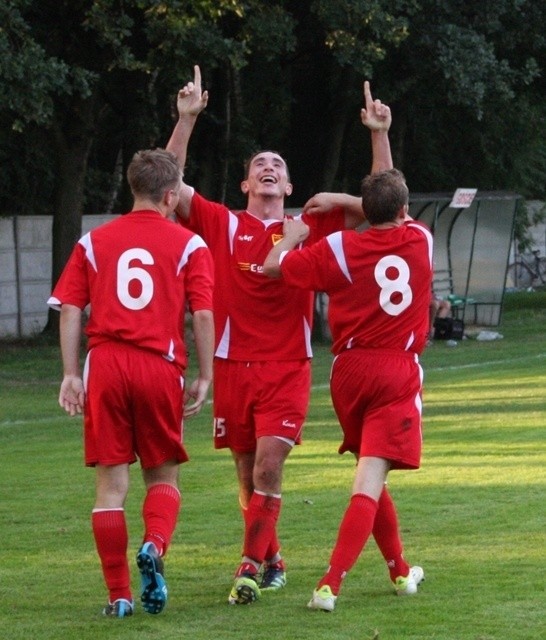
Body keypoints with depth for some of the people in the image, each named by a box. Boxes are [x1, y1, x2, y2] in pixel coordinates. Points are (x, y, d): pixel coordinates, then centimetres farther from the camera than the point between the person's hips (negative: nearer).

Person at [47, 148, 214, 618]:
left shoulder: (93, 242, 10)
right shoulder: (188, 245, 5)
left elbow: (70, 311, 3)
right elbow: (203, 314, -2)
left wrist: (71, 375, 4)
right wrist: (204, 377, 4)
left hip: (105, 367, 1)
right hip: (161, 367, -1)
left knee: (111, 483, 5)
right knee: (163, 476, 14)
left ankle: (119, 595, 3)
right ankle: (155, 545, -16)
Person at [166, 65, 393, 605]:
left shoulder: (311, 228, 8)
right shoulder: (222, 225, 6)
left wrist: (379, 135, -1)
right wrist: (186, 119, -7)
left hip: (288, 367, -1)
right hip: (232, 366, 1)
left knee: (268, 466, -15)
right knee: (247, 473, 8)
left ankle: (251, 566, -14)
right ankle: (271, 560, 24)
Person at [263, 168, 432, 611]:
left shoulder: (341, 248, -6)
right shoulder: (421, 240, 1)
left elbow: (274, 267, -5)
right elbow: (400, 221, 24)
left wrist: (292, 237, 15)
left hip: (351, 370, 2)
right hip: (399, 373, -2)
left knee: (371, 473, 20)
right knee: (371, 478, -10)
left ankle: (400, 571, 32)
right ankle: (331, 583, -23)